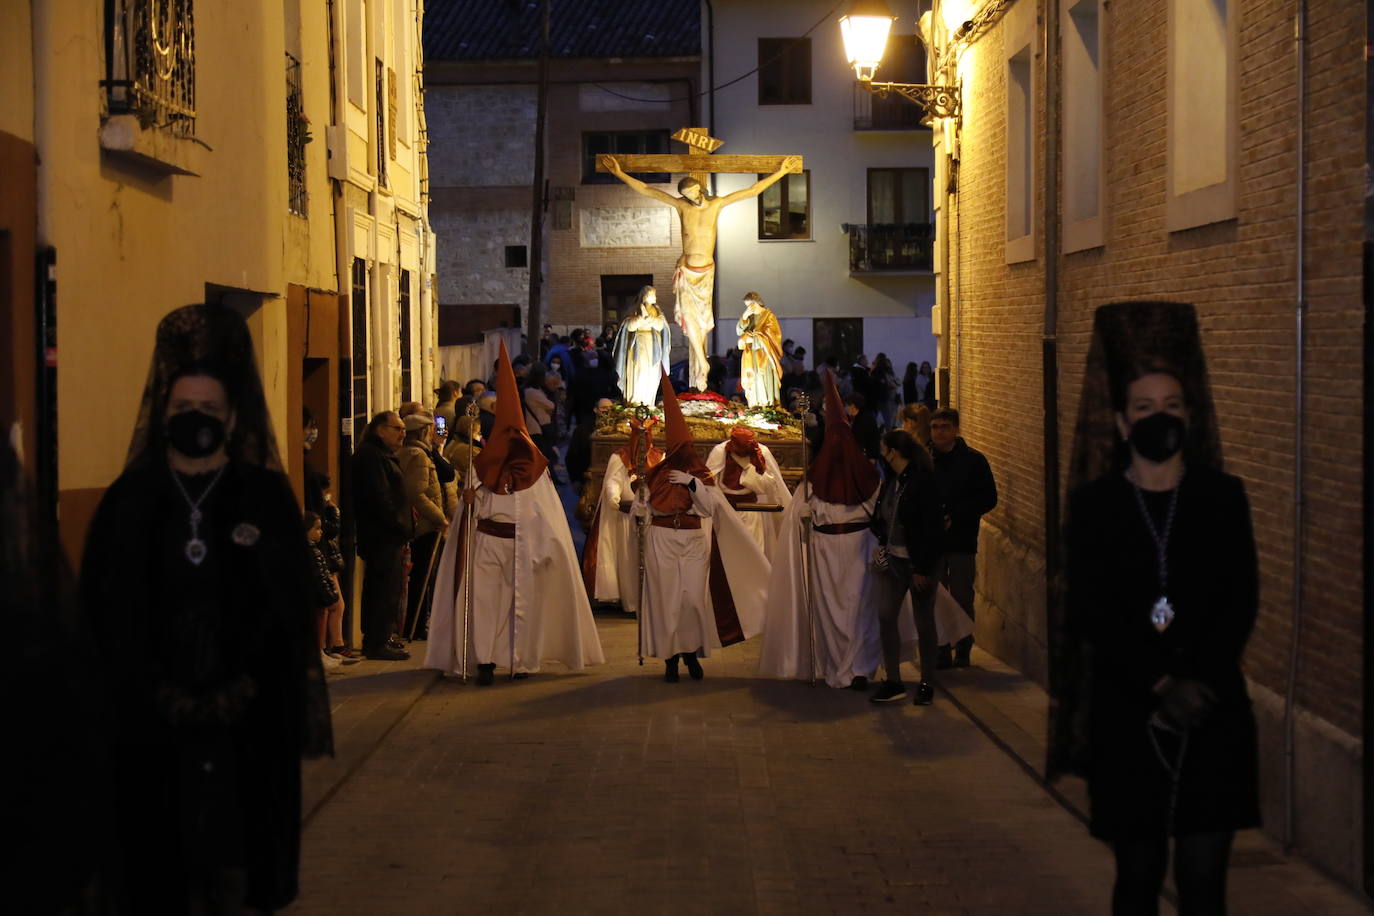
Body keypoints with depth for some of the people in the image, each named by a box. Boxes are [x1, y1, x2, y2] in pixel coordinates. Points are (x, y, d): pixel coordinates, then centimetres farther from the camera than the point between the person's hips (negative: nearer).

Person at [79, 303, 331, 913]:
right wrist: (160, 694, -8)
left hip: (244, 719, -1)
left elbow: (291, 610, 0)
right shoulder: (129, 501, 5)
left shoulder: (266, 498, 3)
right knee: (158, 855, 2)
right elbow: (101, 611, 2)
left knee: (228, 860, 1)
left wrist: (235, 694, -8)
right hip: (149, 722, 1)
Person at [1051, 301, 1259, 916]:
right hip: (1128, 714, 0)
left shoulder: (1223, 497, 6)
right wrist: (1161, 684, -16)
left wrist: (1200, 685, -13)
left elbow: (1241, 601, 0)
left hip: (1213, 715, 1)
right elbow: (1093, 611, -6)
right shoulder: (1095, 504, 2)